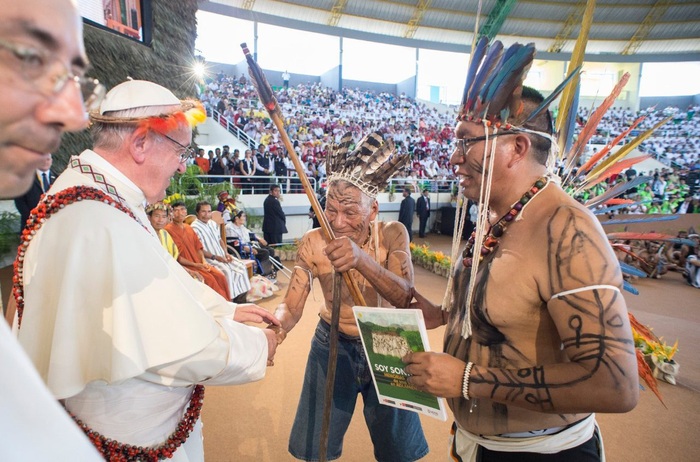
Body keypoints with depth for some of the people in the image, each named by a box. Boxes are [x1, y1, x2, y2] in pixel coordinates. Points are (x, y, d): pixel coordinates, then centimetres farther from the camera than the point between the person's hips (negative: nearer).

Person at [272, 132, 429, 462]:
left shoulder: (392, 234, -18)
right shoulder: (313, 243, -17)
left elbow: (405, 298, -31)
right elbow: (291, 306, -19)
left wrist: (361, 259, -49)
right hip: (333, 346, 1)